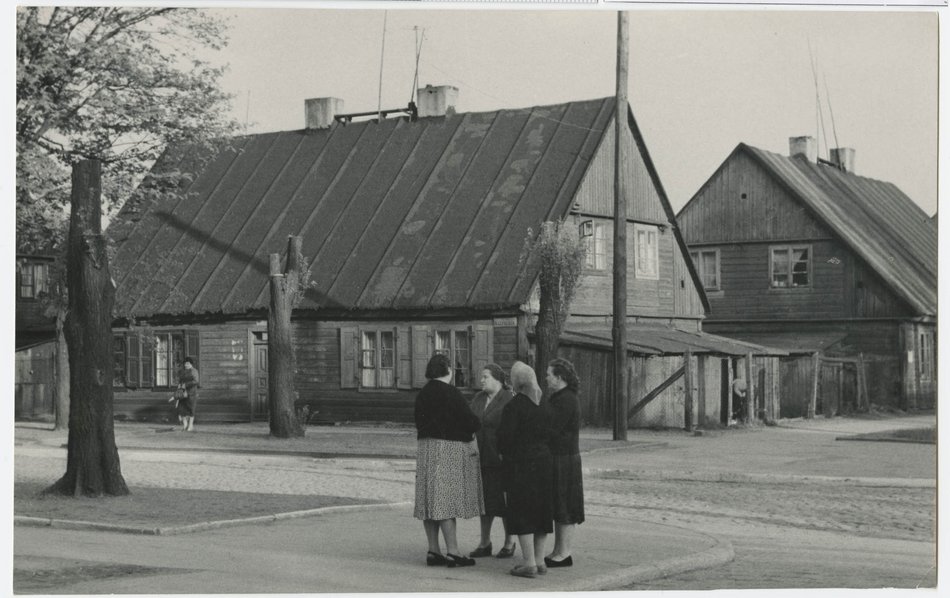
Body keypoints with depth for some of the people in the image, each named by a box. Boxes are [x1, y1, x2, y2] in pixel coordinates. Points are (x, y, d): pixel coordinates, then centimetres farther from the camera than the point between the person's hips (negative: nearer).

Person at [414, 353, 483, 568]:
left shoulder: (422, 394, 11)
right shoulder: (450, 392, -13)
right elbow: (468, 420, -13)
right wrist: (477, 424, 7)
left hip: (426, 447, 8)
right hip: (448, 448, -8)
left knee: (431, 501, 8)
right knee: (447, 500, -8)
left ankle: (433, 551, 12)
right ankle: (452, 552, -7)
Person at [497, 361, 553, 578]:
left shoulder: (513, 405, -14)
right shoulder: (542, 405, 7)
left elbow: (506, 436, -15)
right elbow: (548, 433, 11)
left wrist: (503, 453, 3)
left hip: (520, 463, -7)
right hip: (543, 460, 7)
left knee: (522, 513, -3)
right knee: (541, 510, 12)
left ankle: (529, 563, -5)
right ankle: (539, 561, 17)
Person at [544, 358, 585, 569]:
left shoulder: (566, 400, -17)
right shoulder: (558, 398, 16)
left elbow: (552, 430, -21)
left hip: (564, 459, -10)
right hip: (556, 458, 10)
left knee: (564, 508, -5)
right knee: (557, 506, 13)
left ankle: (564, 554, 0)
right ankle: (559, 551, 19)